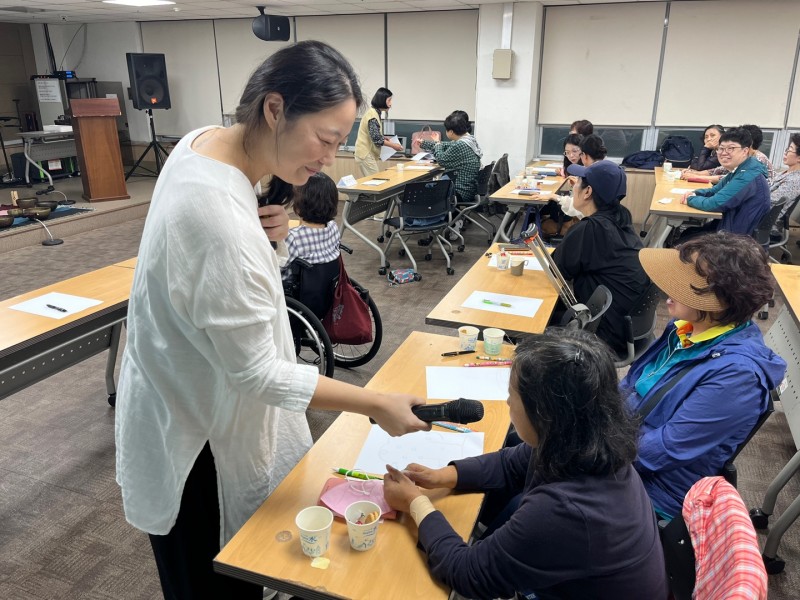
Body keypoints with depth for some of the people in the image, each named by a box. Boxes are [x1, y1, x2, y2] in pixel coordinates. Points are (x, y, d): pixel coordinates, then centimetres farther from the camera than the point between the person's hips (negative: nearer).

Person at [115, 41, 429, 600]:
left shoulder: (205, 140, -6)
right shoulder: (218, 215, -35)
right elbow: (256, 371, -28)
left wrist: (269, 235, -12)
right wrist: (377, 404, -23)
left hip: (196, 391, 8)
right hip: (200, 433, -8)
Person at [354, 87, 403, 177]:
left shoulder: (374, 112, 12)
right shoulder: (373, 115, -17)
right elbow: (376, 139, -22)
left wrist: (384, 137, 9)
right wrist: (393, 145, -14)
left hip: (368, 153, 10)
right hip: (366, 154, -10)